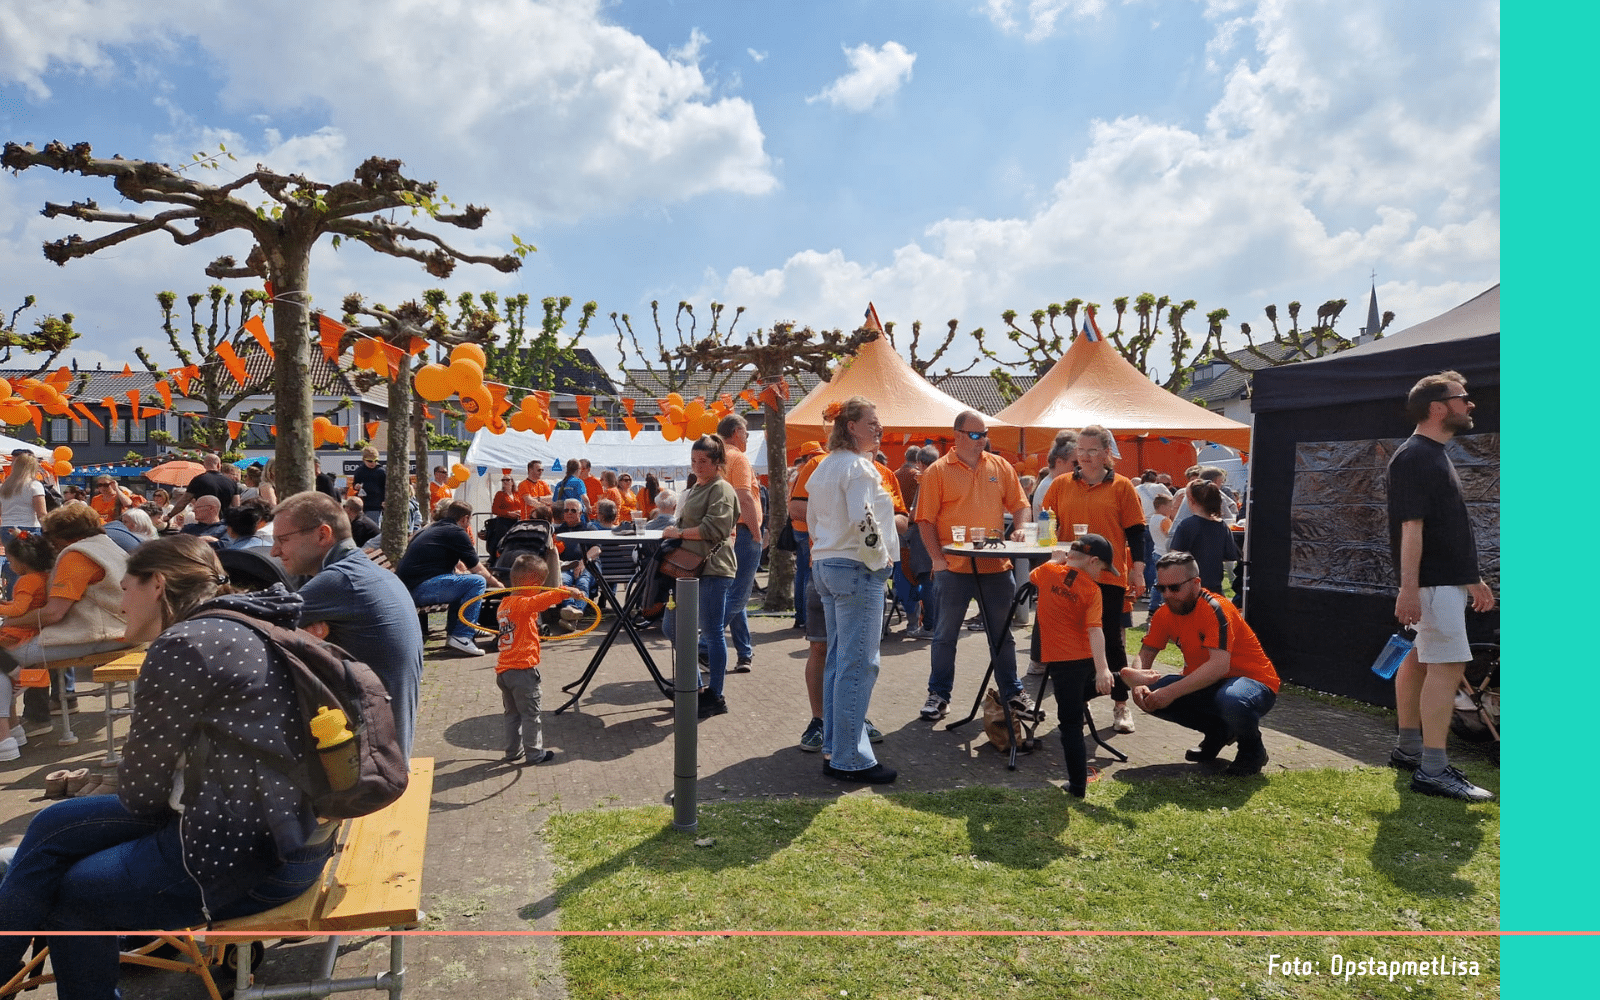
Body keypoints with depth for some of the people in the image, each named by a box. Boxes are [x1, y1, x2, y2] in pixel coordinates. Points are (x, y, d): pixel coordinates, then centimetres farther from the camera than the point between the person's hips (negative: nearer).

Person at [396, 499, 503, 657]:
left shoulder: (432, 528, 25)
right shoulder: (456, 532, -3)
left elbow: (454, 560, 39)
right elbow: (478, 570, 2)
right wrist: (497, 583, 19)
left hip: (406, 588, 10)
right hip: (421, 588, -10)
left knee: (461, 582, 26)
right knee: (477, 582, -9)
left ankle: (455, 632, 23)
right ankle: (461, 638, -14)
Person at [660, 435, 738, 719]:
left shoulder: (721, 489, -9)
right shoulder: (696, 488, 19)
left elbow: (713, 529, -19)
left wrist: (679, 533, -11)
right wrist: (674, 532, 11)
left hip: (714, 570, -10)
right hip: (692, 568, 10)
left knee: (712, 632, -1)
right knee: (674, 629, 11)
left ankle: (715, 696, 10)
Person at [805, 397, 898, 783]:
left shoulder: (823, 467, 15)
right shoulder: (858, 466, -13)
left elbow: (812, 521, 19)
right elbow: (863, 521, -24)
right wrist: (881, 558, -12)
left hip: (825, 566, 10)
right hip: (857, 570, -10)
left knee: (838, 660, 15)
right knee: (858, 665, -5)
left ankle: (834, 747, 22)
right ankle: (850, 759, 0)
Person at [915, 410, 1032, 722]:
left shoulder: (1001, 466, 8)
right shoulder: (937, 471, -3)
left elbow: (1019, 505, 13)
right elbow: (925, 520, -6)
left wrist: (1018, 531, -6)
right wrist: (937, 558, -13)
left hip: (996, 566, 3)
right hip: (953, 567, -3)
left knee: (1002, 633, 14)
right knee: (946, 634, 7)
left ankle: (1011, 691, 27)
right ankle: (939, 694, 19)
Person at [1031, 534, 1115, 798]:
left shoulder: (1049, 571, 0)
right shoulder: (1092, 589, -4)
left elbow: (1032, 577, 25)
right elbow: (1095, 630, -16)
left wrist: (1056, 559, 27)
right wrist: (1102, 668, -22)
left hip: (1060, 661, 1)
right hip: (1086, 660, 0)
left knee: (1071, 723, 2)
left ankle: (1078, 785, 1)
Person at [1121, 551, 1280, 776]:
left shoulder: (1215, 609, -23)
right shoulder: (1165, 614, -2)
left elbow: (1219, 666, -34)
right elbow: (1144, 655, 1)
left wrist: (1172, 692, -39)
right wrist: (1138, 683, -22)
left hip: (1254, 682, -7)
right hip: (1206, 685, 7)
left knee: (1232, 701, -41)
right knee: (1150, 694, -14)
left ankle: (1252, 749, -4)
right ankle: (1217, 732, 10)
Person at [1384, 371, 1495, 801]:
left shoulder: (1436, 456, 18)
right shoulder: (1414, 457, -14)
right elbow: (1411, 527, -21)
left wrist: (1473, 579, 23)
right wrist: (1408, 588, -24)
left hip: (1449, 580, 10)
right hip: (1433, 582, -10)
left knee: (1419, 660, 14)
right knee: (1448, 665, -12)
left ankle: (1408, 748, 23)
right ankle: (1433, 771, -11)